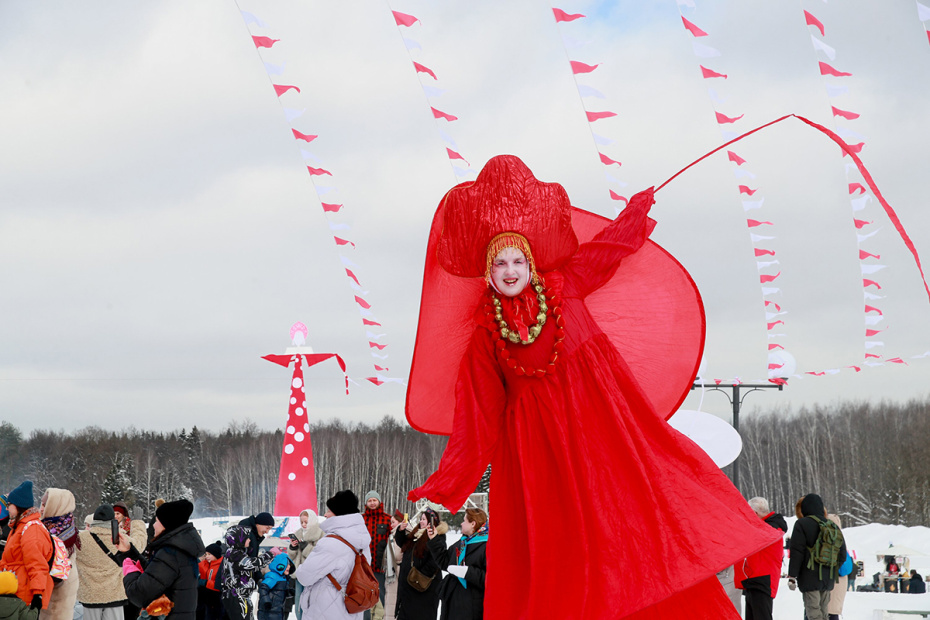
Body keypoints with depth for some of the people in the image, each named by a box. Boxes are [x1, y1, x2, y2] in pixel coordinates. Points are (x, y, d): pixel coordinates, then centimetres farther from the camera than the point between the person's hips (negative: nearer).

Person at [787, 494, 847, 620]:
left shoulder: (802, 524, -7)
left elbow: (796, 552, -11)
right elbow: (842, 554, 15)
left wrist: (792, 576, -9)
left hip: (810, 578, -6)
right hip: (828, 579, 6)